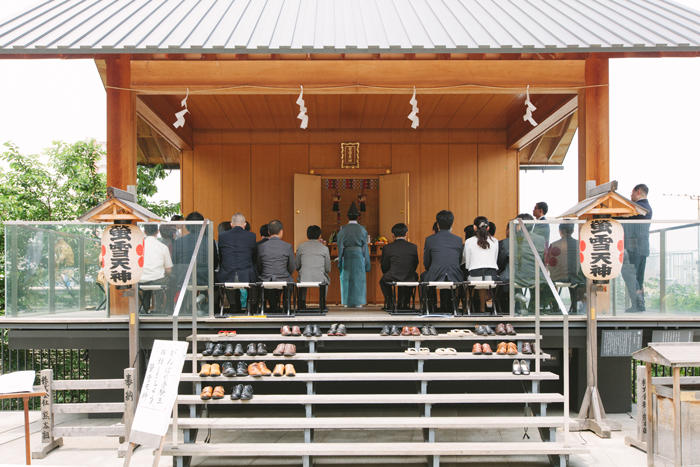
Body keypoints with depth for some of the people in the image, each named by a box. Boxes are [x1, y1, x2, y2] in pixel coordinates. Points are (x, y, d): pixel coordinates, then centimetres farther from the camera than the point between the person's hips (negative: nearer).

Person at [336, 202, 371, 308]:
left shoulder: (343, 229, -3)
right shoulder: (362, 230, -2)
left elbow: (340, 246, -4)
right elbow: (365, 246, 0)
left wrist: (339, 261, 1)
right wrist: (367, 262, 5)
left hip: (346, 255, 0)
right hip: (359, 256, 0)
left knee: (346, 278, 9)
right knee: (359, 278, 7)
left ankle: (347, 302, 10)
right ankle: (358, 303, 6)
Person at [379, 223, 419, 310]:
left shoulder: (387, 248, -4)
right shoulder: (413, 247, 1)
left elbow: (384, 268, 3)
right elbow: (415, 265, 10)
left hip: (392, 279, -1)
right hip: (409, 280, 2)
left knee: (382, 281, 32)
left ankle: (389, 302, 26)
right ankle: (403, 303, 32)